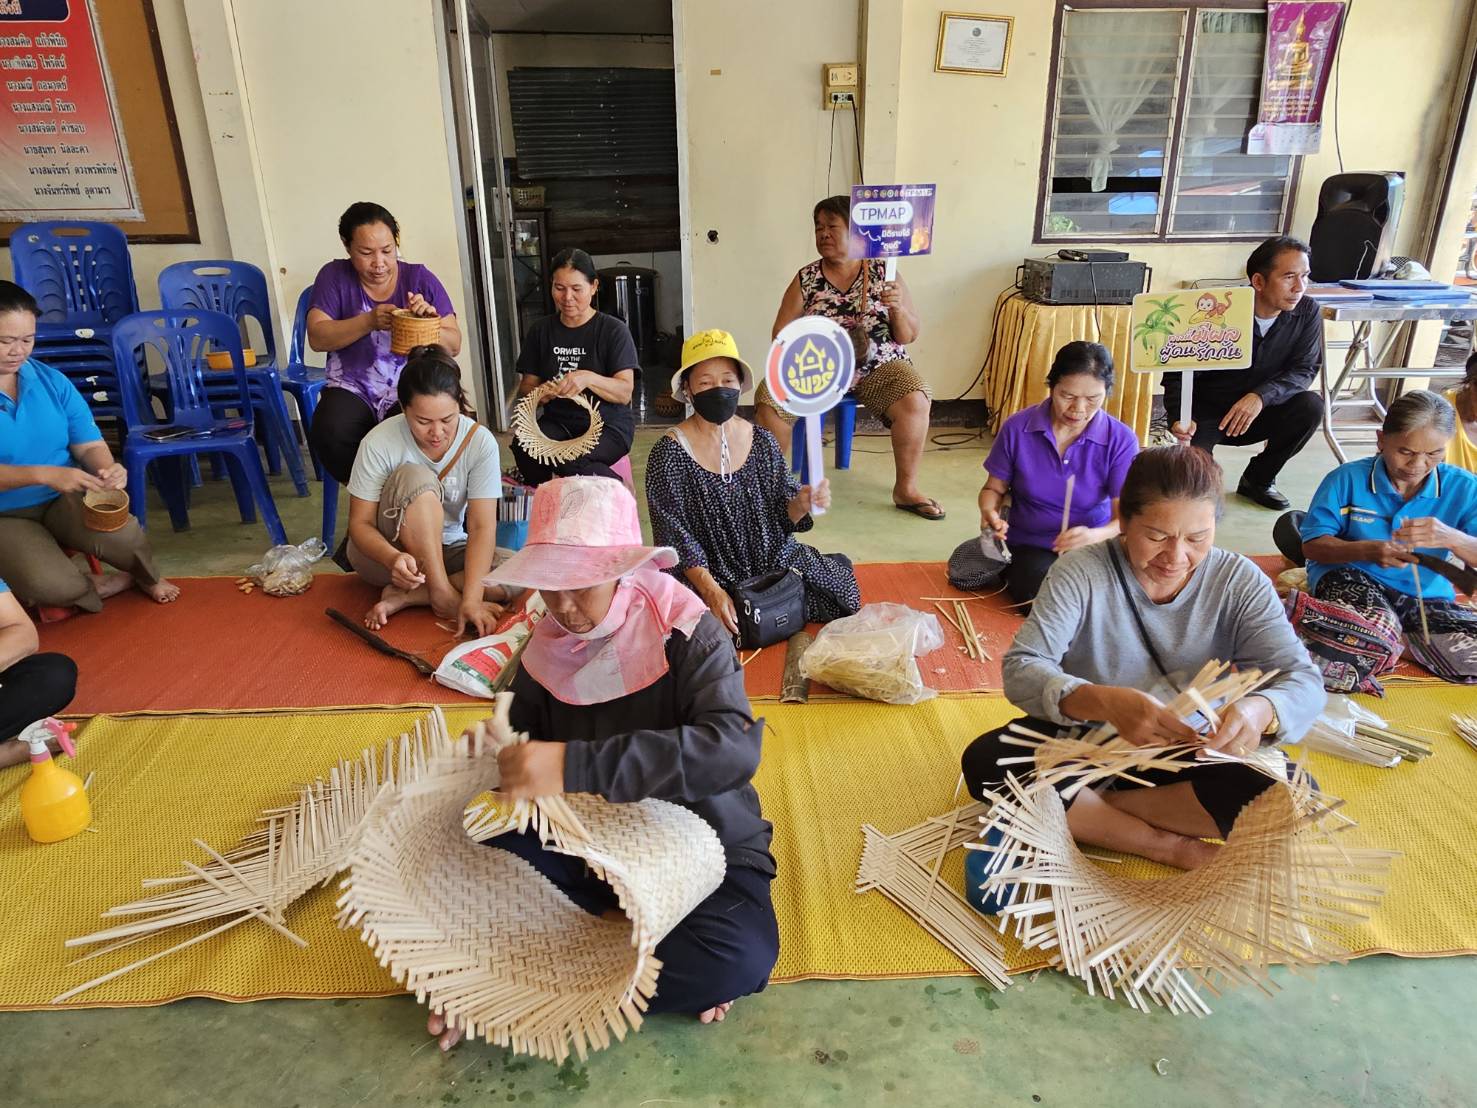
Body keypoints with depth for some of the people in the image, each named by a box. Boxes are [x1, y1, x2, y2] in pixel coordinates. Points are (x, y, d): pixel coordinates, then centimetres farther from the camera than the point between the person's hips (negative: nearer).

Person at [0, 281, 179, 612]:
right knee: (52, 587, -31)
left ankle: (147, 577, 9)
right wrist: (45, 475, -34)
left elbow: (89, 445, 1)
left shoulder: (51, 381, 2)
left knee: (124, 537, -28)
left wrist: (108, 469, -23)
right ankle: (100, 586, 6)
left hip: (63, 499, 3)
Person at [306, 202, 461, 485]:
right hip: (352, 390, 1)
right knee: (330, 434, -31)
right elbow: (317, 337, -6)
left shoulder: (420, 278, 4)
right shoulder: (335, 276, 5)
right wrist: (370, 321, -21)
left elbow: (454, 345, 0)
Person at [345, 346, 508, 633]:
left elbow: (482, 527, -23)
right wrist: (394, 558, -39)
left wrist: (471, 599, -35)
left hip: (446, 551, 2)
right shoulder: (379, 443, -21)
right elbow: (360, 523, -16)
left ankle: (404, 597, -19)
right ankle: (443, 596, -25)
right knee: (416, 478, -31)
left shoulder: (480, 441, -19)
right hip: (383, 553, -2)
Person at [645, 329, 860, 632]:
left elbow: (782, 514, 6)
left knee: (839, 582, -11)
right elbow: (675, 538, -13)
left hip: (773, 558, 4)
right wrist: (712, 590, -24)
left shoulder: (763, 442, 2)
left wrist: (801, 505, -18)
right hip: (708, 572, -4)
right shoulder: (669, 453, -10)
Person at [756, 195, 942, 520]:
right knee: (769, 399, -24)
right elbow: (781, 333, 4)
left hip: (878, 367, -1)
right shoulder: (805, 279, 3)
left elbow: (909, 337, 1)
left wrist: (898, 308, -19)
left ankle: (906, 489, -12)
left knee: (914, 401, -29)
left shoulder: (883, 273, 1)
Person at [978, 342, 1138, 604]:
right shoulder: (1017, 429, -7)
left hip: (1094, 546, 1)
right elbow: (994, 489, 6)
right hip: (1030, 547, -1)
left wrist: (1096, 535, -35)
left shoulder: (1121, 440, -9)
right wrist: (989, 512, -20)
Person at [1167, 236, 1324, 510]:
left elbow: (1305, 369, -12)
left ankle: (1257, 479, 0)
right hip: (1205, 414, -4)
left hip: (1255, 414, 4)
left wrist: (1262, 396, -33)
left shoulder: (1307, 313, -10)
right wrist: (1179, 419, -36)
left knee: (1311, 406, -24)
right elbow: (1177, 374, -16)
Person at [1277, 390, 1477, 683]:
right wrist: (1367, 551, -29)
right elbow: (1312, 546, -9)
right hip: (1352, 578, -4)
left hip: (1425, 596, 5)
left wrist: (1452, 539, -33)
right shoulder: (1348, 479, -9)